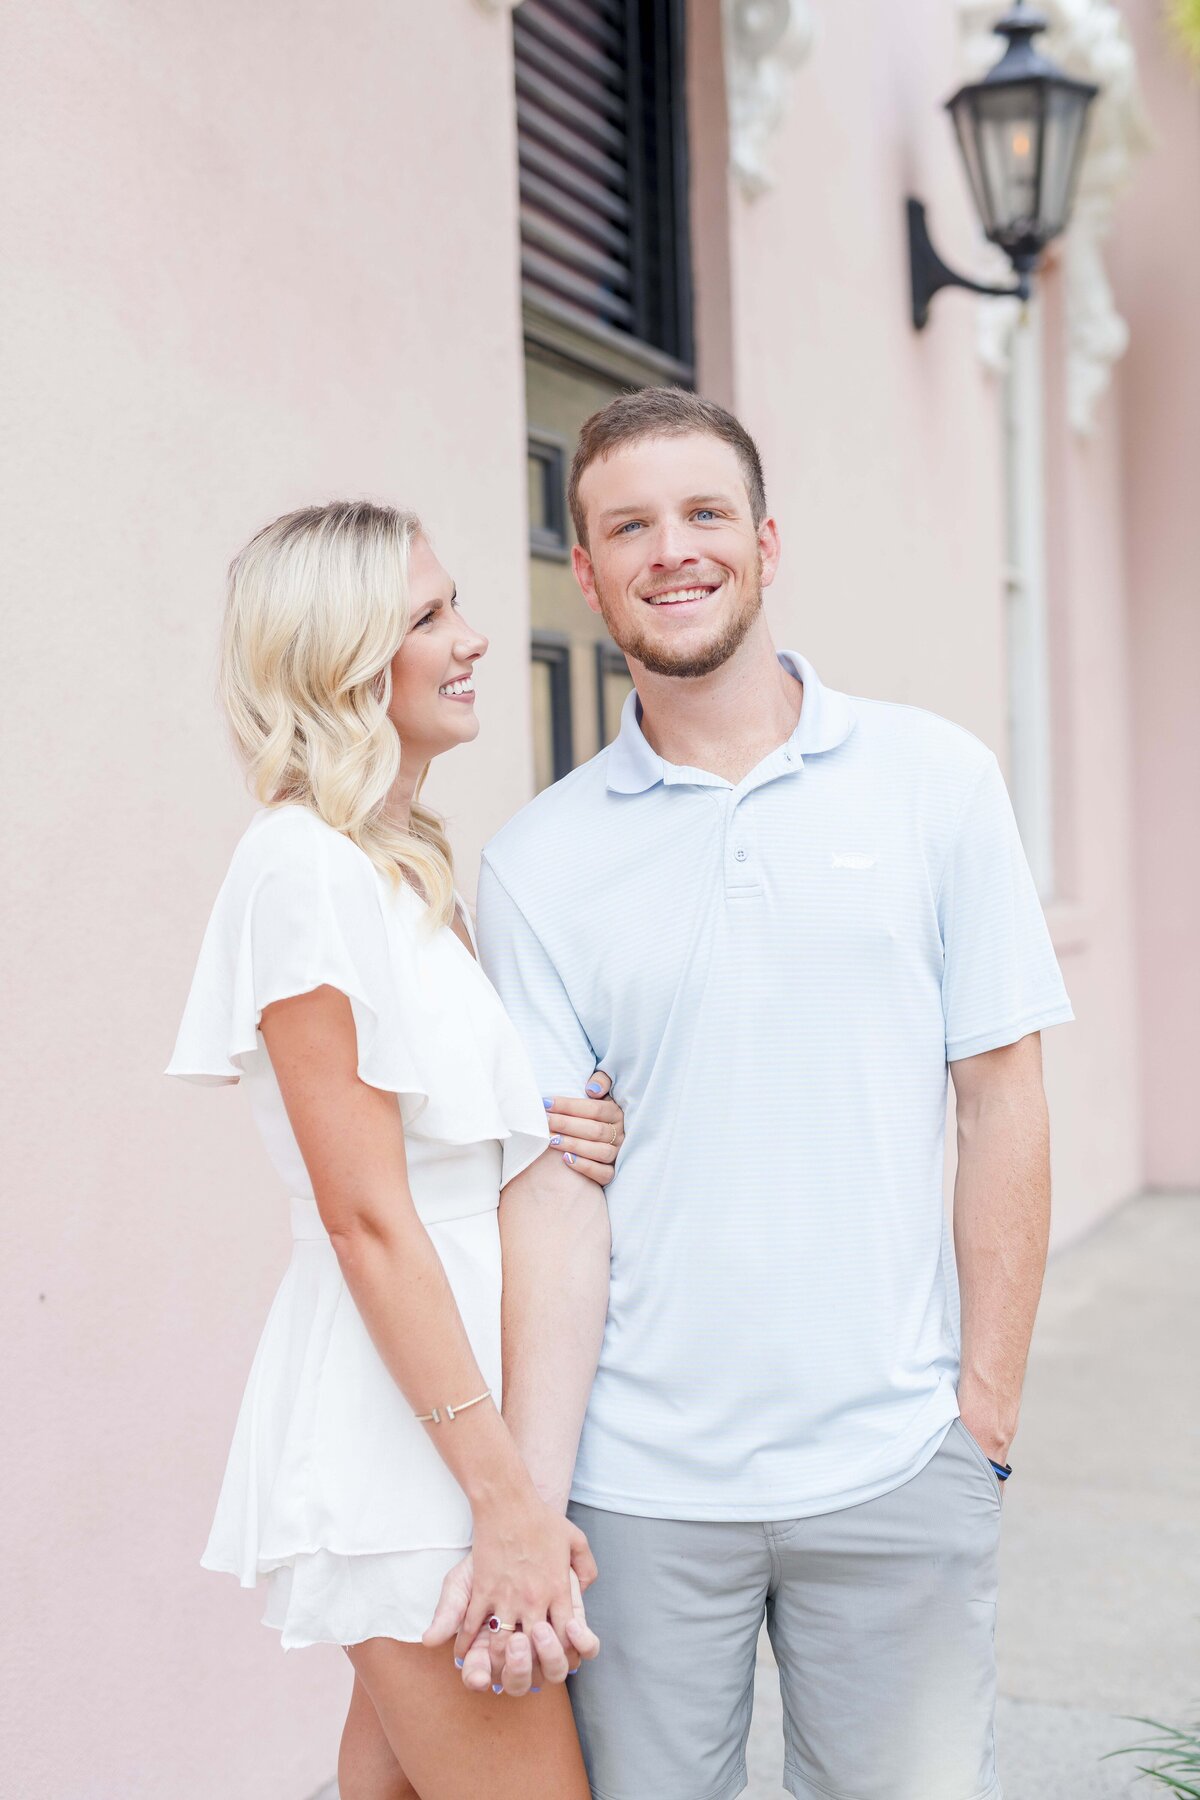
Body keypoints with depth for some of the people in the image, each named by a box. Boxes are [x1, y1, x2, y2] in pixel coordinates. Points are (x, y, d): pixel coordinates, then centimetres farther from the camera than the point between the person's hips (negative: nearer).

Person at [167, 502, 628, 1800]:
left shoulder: (413, 866, 13)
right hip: (402, 1432, -9)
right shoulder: (306, 867, -15)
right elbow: (367, 1216, -19)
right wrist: (504, 1496, -19)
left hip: (462, 1386, 9)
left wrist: (559, 1137, 0)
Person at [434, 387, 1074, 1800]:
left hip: (894, 1469, 0)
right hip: (638, 1485, 0)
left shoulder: (933, 779, 0)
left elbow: (1001, 1100, 1)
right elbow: (552, 1184, -3)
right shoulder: (537, 861, 0)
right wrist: (529, 1501, -9)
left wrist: (986, 1403, -2)